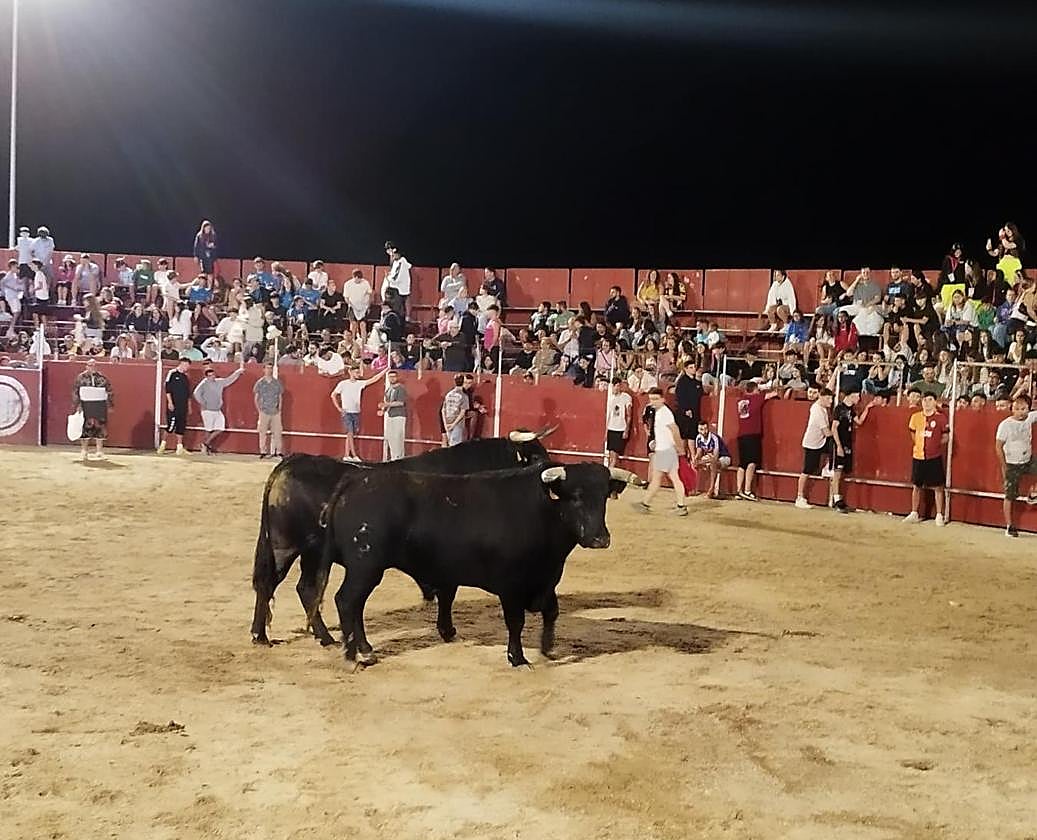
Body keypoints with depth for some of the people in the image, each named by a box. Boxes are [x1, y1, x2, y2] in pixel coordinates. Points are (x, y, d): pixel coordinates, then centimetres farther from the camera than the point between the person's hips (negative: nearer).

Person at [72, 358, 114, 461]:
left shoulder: (102, 378, 6)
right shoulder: (81, 378, 2)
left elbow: (109, 391, 10)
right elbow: (75, 392, 1)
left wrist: (110, 405, 7)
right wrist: (77, 405, -6)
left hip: (100, 405, 1)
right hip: (85, 406, -1)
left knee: (99, 427, 3)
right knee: (86, 427, 0)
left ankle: (99, 451, 11)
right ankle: (85, 451, 10)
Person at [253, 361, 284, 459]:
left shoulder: (277, 383, 8)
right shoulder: (260, 383, 3)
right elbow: (256, 398, 6)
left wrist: (279, 409, 4)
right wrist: (259, 410, -1)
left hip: (275, 412, 2)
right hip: (264, 411, -2)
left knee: (277, 432, -1)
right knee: (263, 432, 0)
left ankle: (278, 451, 5)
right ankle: (263, 451, 6)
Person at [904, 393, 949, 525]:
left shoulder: (941, 417, -5)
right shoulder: (915, 417, 5)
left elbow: (945, 437, 0)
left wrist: (934, 445, -6)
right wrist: (919, 446, 9)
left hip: (934, 457, -3)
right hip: (918, 456, 4)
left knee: (937, 487, 2)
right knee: (916, 486, 11)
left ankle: (939, 515, 9)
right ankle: (914, 514, 21)